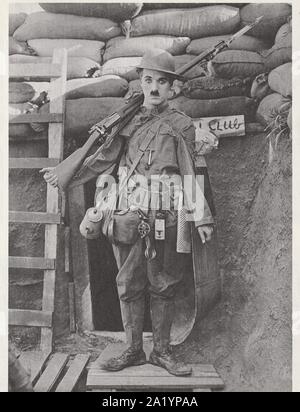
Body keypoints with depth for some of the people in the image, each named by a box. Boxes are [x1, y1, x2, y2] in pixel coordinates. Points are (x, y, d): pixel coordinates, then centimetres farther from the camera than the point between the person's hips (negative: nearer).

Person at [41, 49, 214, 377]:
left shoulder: (181, 124, 6)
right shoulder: (127, 120, 12)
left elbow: (190, 175, 4)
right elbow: (103, 159, 14)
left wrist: (202, 217, 0)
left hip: (166, 216, -2)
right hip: (129, 212, 2)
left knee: (163, 285, 6)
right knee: (129, 283, 7)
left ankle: (161, 351, 21)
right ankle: (133, 350, 21)